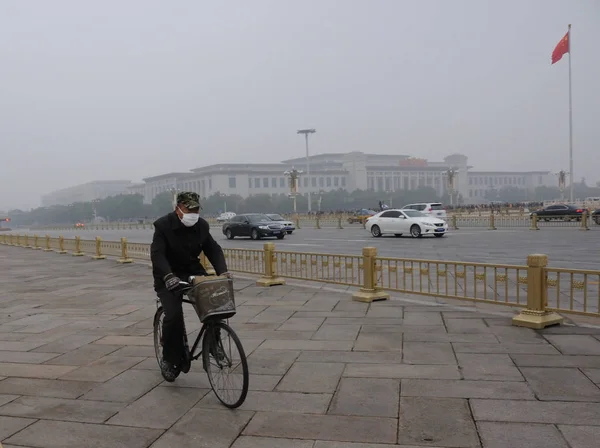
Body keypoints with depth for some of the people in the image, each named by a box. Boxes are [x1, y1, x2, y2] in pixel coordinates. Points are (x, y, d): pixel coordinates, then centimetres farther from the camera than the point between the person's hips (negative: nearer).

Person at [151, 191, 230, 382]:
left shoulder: (202, 226, -3)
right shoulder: (163, 225, -17)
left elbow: (213, 249, -4)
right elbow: (157, 254, -26)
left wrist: (222, 271, -22)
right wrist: (168, 276, -43)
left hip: (193, 273, 4)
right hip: (169, 278, -4)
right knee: (174, 315, -21)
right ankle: (170, 359, 1)